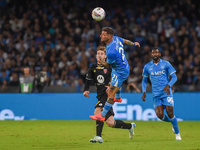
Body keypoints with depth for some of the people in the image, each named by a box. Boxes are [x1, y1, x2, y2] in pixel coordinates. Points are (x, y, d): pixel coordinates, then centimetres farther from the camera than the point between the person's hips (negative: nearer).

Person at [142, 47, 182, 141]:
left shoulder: (166, 64, 0)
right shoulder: (147, 67, 8)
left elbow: (174, 77, -1)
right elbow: (144, 80, 18)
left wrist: (168, 85, -20)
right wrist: (144, 92, 3)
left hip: (166, 93, -2)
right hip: (156, 95, 2)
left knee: (170, 113, -10)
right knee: (159, 115, -12)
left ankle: (177, 134, 6)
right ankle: (172, 122, 20)